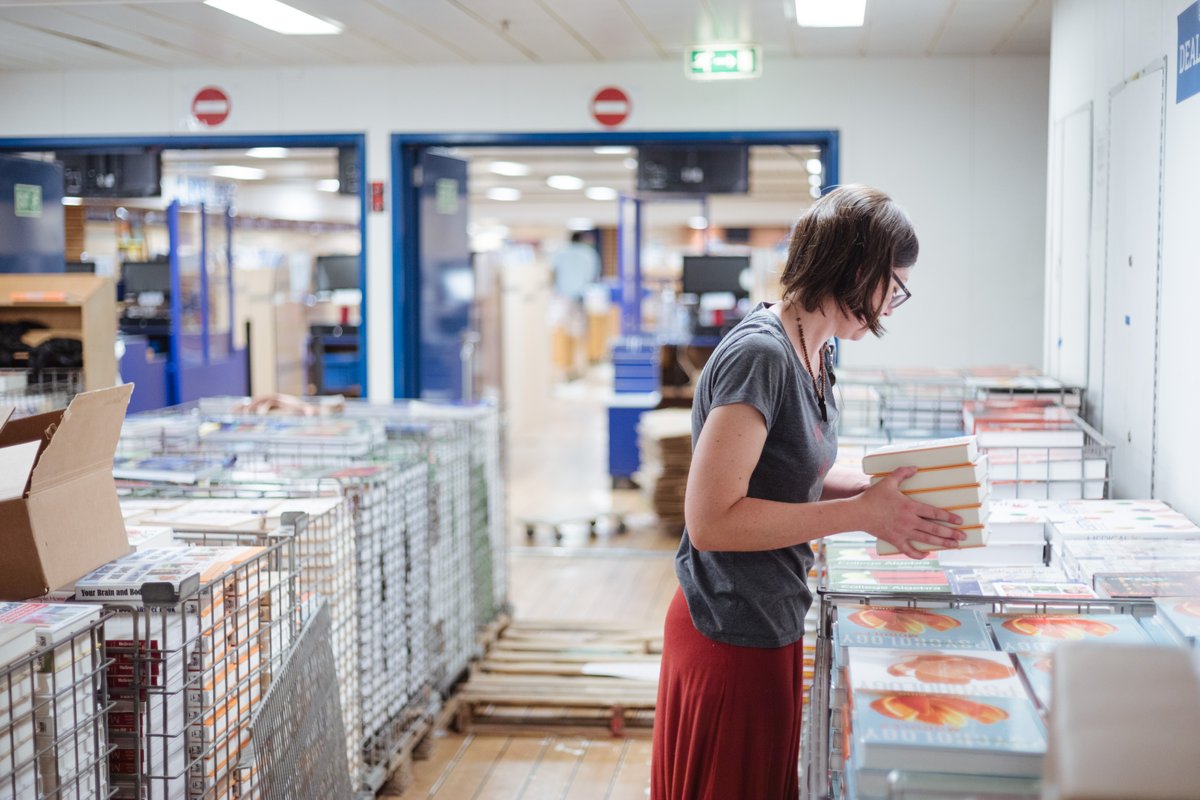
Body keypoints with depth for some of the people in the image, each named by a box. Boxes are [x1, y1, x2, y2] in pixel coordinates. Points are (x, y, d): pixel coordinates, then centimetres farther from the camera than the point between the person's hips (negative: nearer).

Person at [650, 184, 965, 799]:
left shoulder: (809, 353, 8)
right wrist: (861, 513, -22)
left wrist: (883, 490, 1)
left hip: (772, 626, 9)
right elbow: (711, 519, -26)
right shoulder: (759, 355, -22)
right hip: (733, 638, -9)